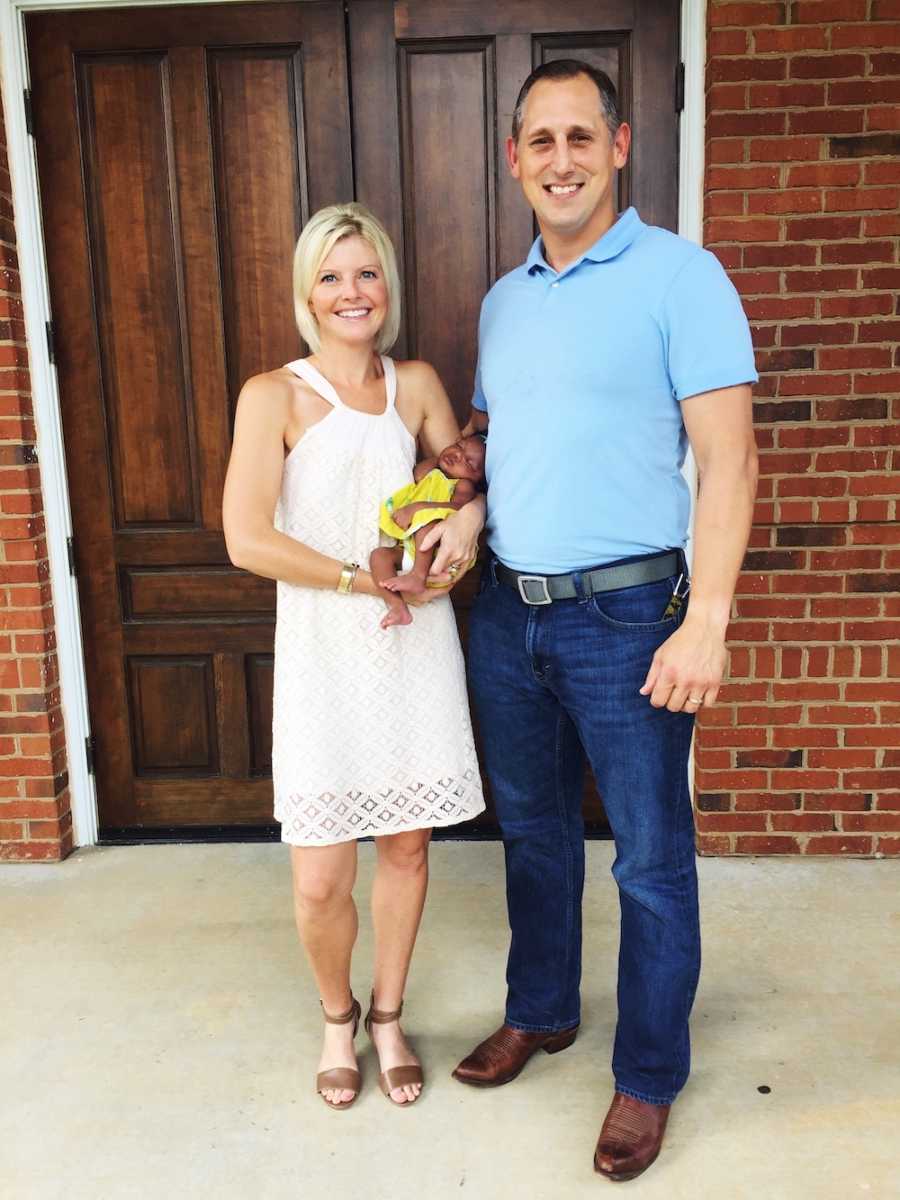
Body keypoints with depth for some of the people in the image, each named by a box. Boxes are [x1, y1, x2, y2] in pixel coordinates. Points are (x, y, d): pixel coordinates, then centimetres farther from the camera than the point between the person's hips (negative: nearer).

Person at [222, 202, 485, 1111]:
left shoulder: (417, 385, 6)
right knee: (320, 879, -1)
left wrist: (465, 519, -8)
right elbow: (247, 539, -14)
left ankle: (387, 1018, 37)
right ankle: (338, 1017, 32)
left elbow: (467, 477, 14)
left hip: (416, 645, 3)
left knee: (407, 845, 12)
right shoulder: (274, 395, -5)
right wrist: (365, 578, -14)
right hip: (324, 655, -3)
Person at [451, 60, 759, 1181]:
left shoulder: (677, 275, -8)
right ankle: (540, 1012, 42)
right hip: (507, 611, 6)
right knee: (532, 826, 20)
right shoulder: (503, 300, 12)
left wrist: (705, 621, -21)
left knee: (651, 858, 7)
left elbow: (728, 463, -13)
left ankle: (648, 1077, 27)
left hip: (624, 615, -6)